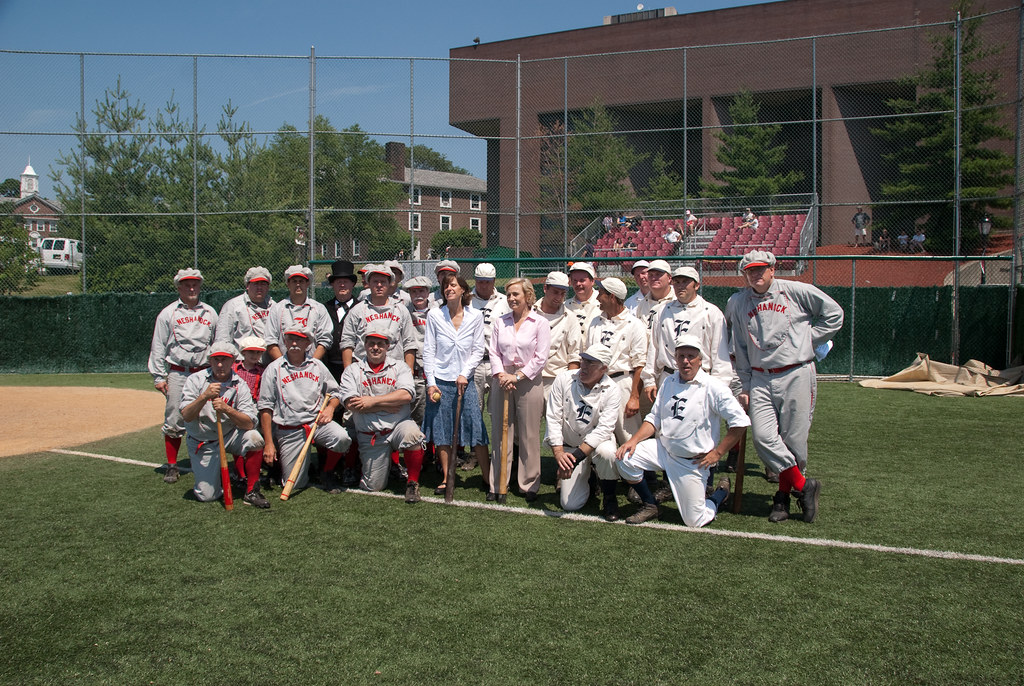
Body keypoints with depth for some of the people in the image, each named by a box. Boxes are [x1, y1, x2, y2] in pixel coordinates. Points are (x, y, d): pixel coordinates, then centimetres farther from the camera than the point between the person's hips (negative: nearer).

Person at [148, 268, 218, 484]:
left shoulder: (210, 313, 13)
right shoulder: (168, 313, 5)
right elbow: (158, 347, 5)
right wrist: (158, 376, -2)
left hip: (205, 373, 2)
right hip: (178, 373, -2)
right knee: (174, 421, -1)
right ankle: (172, 466, 10)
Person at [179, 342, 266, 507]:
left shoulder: (239, 385, -7)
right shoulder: (196, 380, -8)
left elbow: (249, 423, -18)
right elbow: (186, 416, -19)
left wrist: (226, 409, -34)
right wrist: (204, 396, -34)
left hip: (230, 436, 1)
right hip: (202, 443, -1)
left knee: (254, 438, -31)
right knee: (206, 496, -11)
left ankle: (252, 492, -14)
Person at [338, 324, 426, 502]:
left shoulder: (399, 367, 6)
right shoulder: (353, 370, 6)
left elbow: (406, 395, -12)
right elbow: (350, 404, -8)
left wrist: (373, 401, -13)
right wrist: (387, 407, -10)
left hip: (398, 425, -1)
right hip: (370, 436, 1)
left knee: (412, 433, -36)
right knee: (373, 486, -2)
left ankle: (413, 483, -16)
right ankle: (385, 461, 33)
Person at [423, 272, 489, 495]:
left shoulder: (475, 316, 1)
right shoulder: (434, 315, 0)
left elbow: (478, 351, 3)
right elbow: (428, 351, 1)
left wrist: (464, 374, -8)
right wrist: (430, 382, -5)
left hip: (465, 381, 0)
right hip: (440, 381, 0)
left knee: (476, 429, -2)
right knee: (442, 433, 5)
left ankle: (487, 478, 9)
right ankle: (446, 479, 16)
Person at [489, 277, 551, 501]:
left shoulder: (540, 323, -2)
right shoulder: (500, 322, 9)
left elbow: (541, 357, -6)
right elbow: (494, 352, 7)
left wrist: (517, 377, -11)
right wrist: (501, 375, -9)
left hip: (528, 381, -3)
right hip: (502, 380, 3)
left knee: (529, 436, 1)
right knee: (500, 433, 5)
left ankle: (529, 485, 12)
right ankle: (497, 484, 13)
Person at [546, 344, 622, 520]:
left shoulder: (611, 391, -15)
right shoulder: (564, 379, -11)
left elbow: (604, 428, -23)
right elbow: (553, 418, -11)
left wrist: (577, 456, -34)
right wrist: (558, 452, -24)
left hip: (597, 441, -1)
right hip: (569, 445, 1)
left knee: (606, 452, -39)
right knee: (569, 505, -7)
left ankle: (609, 497, -9)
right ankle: (585, 476, 27)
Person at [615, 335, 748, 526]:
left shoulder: (713, 388, -12)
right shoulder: (669, 382, 6)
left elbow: (740, 421, -14)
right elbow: (654, 418, 9)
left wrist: (717, 453, -13)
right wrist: (634, 440, -7)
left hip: (693, 461, -5)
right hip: (664, 448, 5)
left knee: (695, 521, -6)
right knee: (625, 458, -16)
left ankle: (721, 492, 29)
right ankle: (650, 506, 6)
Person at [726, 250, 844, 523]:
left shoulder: (796, 291, -1)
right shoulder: (737, 303, 9)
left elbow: (834, 313, 9)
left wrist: (809, 339, 3)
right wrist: (744, 385, 13)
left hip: (796, 375, -3)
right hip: (759, 379, 3)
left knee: (793, 439, -1)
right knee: (763, 436, -11)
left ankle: (784, 495, 18)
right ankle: (803, 486, 4)